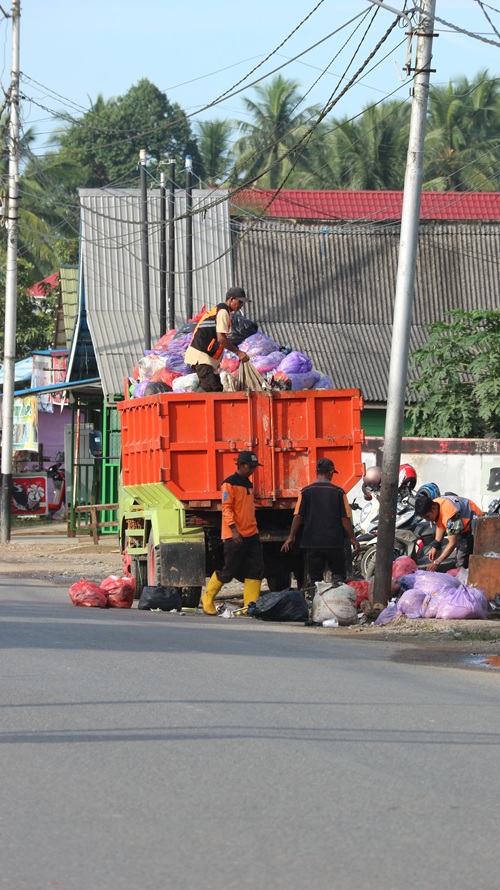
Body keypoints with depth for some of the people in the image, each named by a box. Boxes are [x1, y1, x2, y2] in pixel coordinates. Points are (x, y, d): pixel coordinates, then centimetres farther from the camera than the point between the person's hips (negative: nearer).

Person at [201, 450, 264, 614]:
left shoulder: (248, 484, 17)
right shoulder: (229, 484, -8)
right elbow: (227, 508, -15)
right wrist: (233, 530, -24)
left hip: (251, 534, 8)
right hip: (235, 537, -8)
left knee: (256, 569, -2)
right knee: (229, 571, -3)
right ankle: (208, 598, 14)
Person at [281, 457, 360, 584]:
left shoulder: (306, 492, 0)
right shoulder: (338, 492, -3)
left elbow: (298, 516, -4)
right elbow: (345, 519, -3)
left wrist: (291, 537, 4)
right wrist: (353, 539, 7)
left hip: (312, 543, 1)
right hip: (334, 543, -1)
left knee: (315, 578, 7)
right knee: (338, 573, 9)